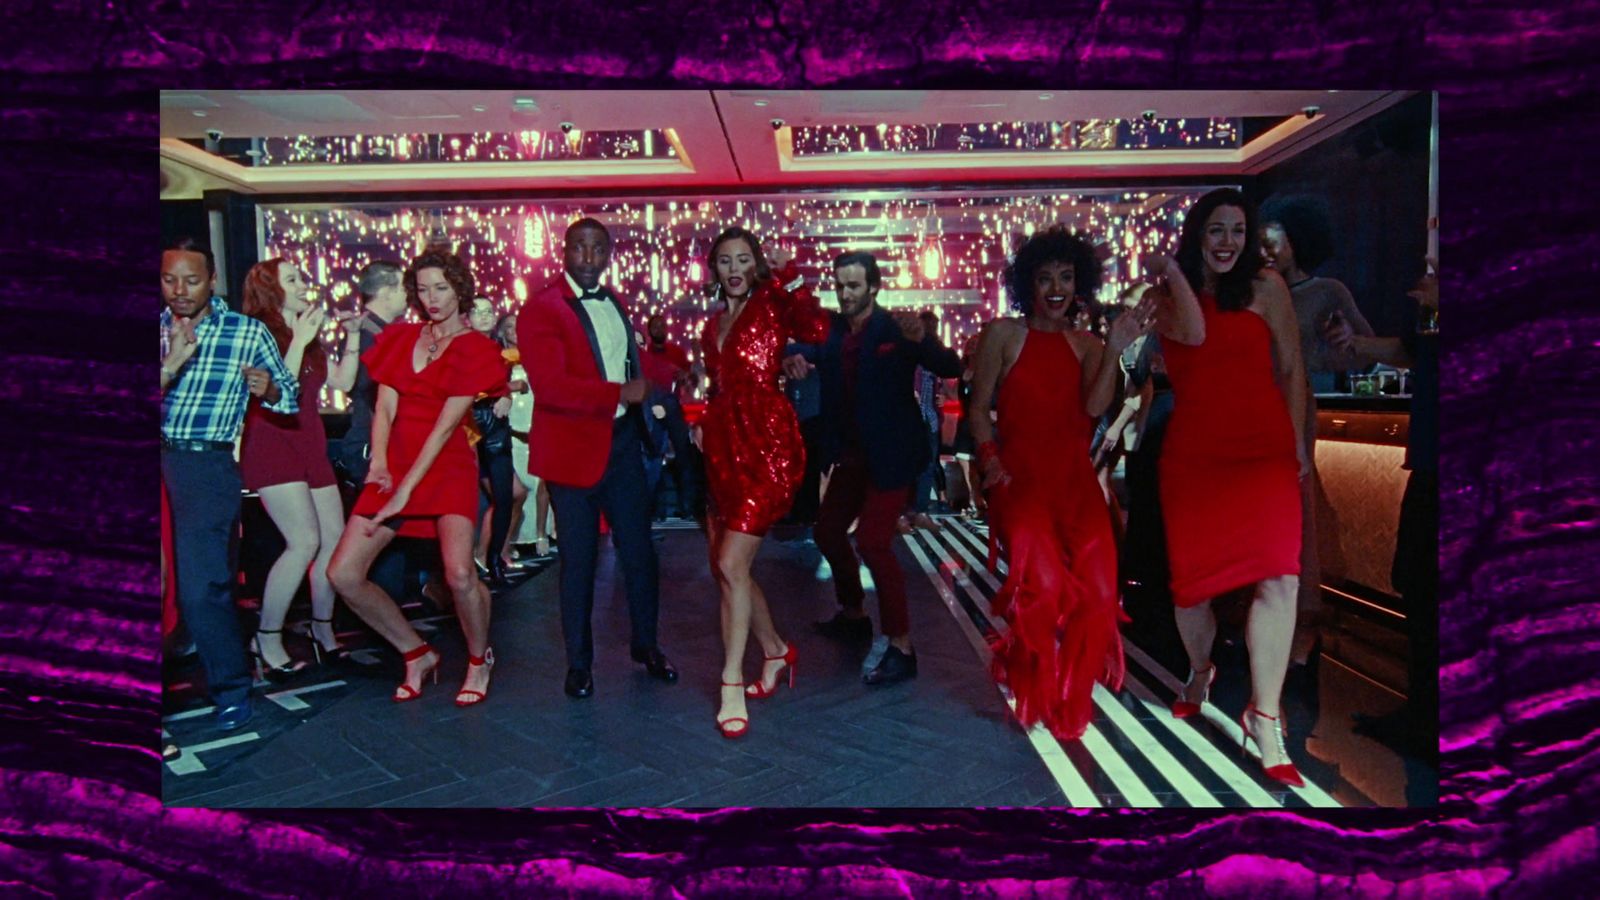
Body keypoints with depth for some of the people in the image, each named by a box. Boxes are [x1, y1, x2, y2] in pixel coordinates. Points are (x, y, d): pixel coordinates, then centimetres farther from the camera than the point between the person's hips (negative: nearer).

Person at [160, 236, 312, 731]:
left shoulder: (247, 332, 4)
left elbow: (290, 397, 8)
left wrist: (268, 388, -13)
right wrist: (173, 363, -17)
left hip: (207, 466, -3)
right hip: (162, 457, 3)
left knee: (200, 586, -7)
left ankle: (230, 688, 9)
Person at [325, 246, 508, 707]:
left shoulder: (475, 349, -3)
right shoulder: (401, 338, 12)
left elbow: (445, 425, -11)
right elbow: (385, 408, 3)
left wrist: (405, 492, -17)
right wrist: (379, 462, -17)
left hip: (447, 468, -5)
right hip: (395, 467, 5)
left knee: (459, 574, -23)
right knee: (343, 573, -4)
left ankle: (479, 658, 7)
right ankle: (417, 653, 16)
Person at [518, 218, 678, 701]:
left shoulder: (614, 303, 13)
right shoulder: (541, 309, -10)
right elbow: (550, 386, -22)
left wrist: (643, 398, 0)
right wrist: (620, 394, -21)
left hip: (622, 441, 6)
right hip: (574, 447, -6)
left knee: (639, 550, 11)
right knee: (579, 560, 5)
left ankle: (645, 645, 29)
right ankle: (578, 664, 20)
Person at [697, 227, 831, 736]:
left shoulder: (770, 304, -2)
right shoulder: (714, 323, 18)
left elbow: (815, 330, -23)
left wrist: (787, 279, -18)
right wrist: (701, 424, 11)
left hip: (765, 445, -8)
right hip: (723, 447, 8)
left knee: (731, 564, -13)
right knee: (724, 566, 11)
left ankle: (732, 687, -2)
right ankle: (775, 650, 32)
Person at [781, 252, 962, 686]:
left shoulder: (896, 329, -13)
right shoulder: (832, 329, 4)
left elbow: (950, 368, -22)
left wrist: (922, 339, -42)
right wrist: (796, 358, -20)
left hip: (890, 455, -7)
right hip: (851, 454, 7)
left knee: (872, 540, -16)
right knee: (828, 531, 16)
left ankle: (902, 647, -6)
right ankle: (853, 615, 38)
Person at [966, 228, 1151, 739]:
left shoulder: (1086, 343, 14)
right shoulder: (1003, 334, 6)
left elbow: (1095, 408, -4)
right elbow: (979, 408, 4)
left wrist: (1114, 349, -15)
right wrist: (989, 458, -11)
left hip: (1075, 478, 3)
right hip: (1019, 475, -3)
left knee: (1098, 590, -12)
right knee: (1044, 583, -22)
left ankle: (1072, 696, 13)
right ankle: (1036, 692, 4)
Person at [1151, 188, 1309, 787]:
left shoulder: (1266, 287, 4)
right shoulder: (1166, 294, 7)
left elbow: (1291, 368, 7)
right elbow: (1194, 333, -15)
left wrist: (1298, 444, 5)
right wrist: (1173, 272, -9)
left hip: (1264, 450, -1)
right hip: (1192, 454, 1)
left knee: (1278, 575, -17)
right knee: (1189, 578, 8)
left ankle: (1265, 717, -8)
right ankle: (1200, 671, 38)